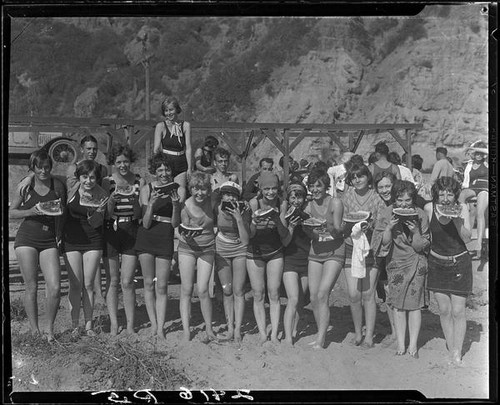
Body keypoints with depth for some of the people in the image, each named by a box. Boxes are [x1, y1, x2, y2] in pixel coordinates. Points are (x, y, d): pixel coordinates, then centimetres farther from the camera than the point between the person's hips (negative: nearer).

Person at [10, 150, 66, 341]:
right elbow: (11, 212, 4)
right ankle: (34, 329, 15)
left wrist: (59, 234, 2)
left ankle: (50, 327, 9)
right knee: (31, 287, 0)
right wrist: (31, 212, -13)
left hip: (49, 241, 1)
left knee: (55, 288, -10)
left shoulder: (57, 185, 3)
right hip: (26, 239, -1)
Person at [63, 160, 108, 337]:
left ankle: (88, 324, 17)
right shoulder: (72, 188, -11)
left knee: (88, 284, 6)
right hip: (71, 240, -1)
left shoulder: (102, 195, -8)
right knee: (76, 284, 0)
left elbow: (96, 223, -8)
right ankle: (75, 325, 12)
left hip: (93, 241, 1)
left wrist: (98, 212, -28)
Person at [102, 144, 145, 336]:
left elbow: (138, 215, -1)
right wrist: (112, 200, -22)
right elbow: (106, 214, -4)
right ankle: (114, 324, 12)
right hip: (110, 232, 0)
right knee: (112, 281, 3)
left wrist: (135, 201, -20)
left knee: (127, 282, -1)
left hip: (131, 233, 0)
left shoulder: (139, 182, 0)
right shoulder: (107, 182, -1)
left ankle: (130, 325, 8)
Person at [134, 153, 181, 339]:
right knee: (149, 283, 6)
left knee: (162, 287, 1)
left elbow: (175, 224, 1)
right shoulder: (146, 189, 0)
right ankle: (153, 323, 17)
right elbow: (146, 224, -4)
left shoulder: (176, 189, 2)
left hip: (166, 240, 0)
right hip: (146, 238, 0)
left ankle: (160, 328, 5)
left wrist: (175, 204, -15)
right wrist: (151, 204, -20)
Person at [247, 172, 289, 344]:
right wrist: (254, 221, -34)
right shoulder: (254, 202, -15)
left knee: (274, 295, 1)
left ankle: (274, 335, 6)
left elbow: (284, 235, -9)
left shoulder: (282, 204, -10)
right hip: (255, 252, -1)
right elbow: (250, 234, -14)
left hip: (275, 253, 1)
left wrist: (277, 220, -27)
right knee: (258, 296, 1)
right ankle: (263, 335, 9)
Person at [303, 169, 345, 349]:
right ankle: (321, 334, 17)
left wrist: (328, 227, -29)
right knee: (314, 297, 1)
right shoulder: (309, 206, 5)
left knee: (322, 295, -15)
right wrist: (307, 225, -21)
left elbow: (338, 231, -10)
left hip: (334, 252, -5)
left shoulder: (335, 203, -8)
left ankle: (320, 340, -10)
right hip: (315, 252, 5)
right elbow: (311, 235, -1)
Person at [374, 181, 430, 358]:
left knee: (414, 303, -1)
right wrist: (389, 227, -23)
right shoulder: (386, 214, -8)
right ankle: (401, 345, 12)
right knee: (397, 305, 3)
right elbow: (381, 243, -7)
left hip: (416, 263, -1)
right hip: (395, 263, 1)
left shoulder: (420, 215, -9)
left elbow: (422, 247, -6)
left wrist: (416, 232, -23)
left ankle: (413, 345, 10)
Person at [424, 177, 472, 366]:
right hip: (437, 263, 2)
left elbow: (467, 238, -15)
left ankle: (457, 354, 9)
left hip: (460, 262, -1)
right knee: (444, 310, 6)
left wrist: (456, 219, -25)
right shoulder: (429, 208, -8)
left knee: (458, 311, -2)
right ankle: (451, 350, 20)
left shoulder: (462, 208, -10)